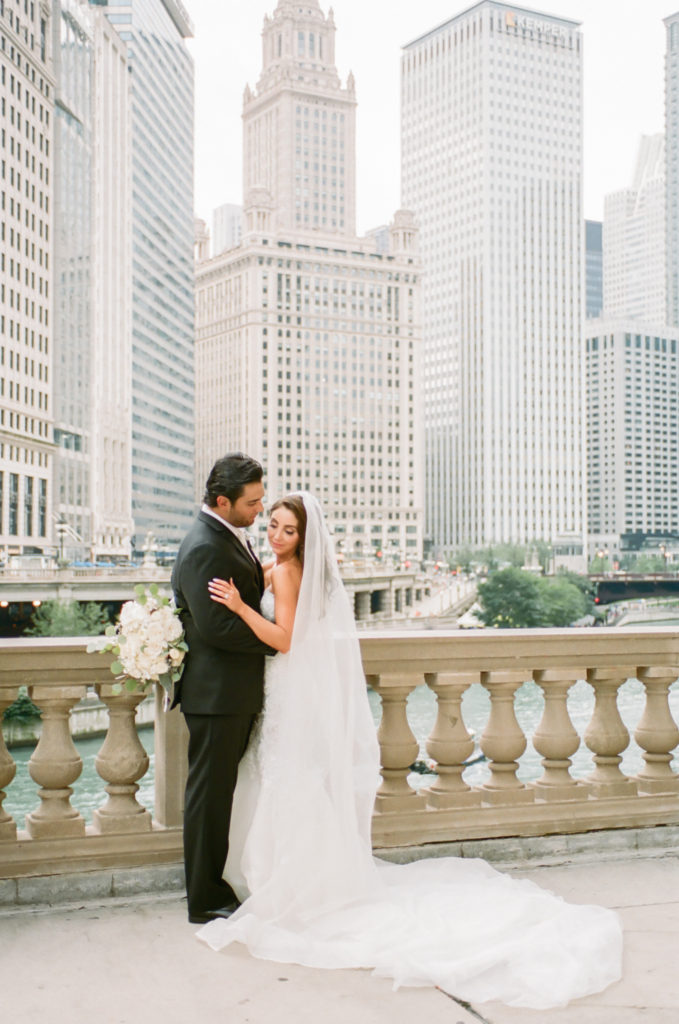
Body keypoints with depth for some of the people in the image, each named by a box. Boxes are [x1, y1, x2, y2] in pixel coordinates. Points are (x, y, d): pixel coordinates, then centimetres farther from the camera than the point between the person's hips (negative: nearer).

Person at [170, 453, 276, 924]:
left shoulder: (232, 537, 11)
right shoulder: (203, 548, -20)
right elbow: (216, 626, -25)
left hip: (237, 691, 9)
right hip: (215, 691, -9)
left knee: (224, 792, 17)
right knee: (209, 793, 3)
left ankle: (217, 885, 29)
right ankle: (206, 901, 16)